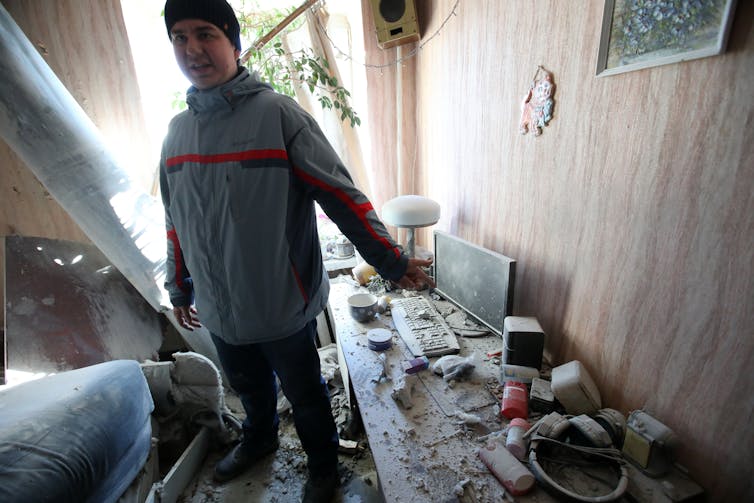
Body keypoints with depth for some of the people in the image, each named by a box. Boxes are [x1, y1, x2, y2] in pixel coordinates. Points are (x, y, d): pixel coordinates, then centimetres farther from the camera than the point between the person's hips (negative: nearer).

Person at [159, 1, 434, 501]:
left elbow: (342, 195, -16)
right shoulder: (178, 129, 6)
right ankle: (259, 440, 59)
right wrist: (180, 289, 20)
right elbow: (177, 221, 13)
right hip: (219, 310, 6)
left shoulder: (278, 114, -12)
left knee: (306, 395, 16)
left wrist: (392, 261, -18)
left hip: (282, 306, -5)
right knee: (250, 388, 28)